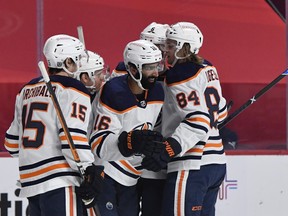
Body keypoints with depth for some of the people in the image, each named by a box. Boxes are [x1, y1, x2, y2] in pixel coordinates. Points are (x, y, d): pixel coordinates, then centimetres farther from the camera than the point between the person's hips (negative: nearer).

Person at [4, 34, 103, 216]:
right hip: (59, 181, -9)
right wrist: (90, 172, -16)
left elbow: (13, 140, 24)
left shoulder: (27, 90, 20)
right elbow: (72, 137, -17)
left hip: (31, 180, 9)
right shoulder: (72, 90, -5)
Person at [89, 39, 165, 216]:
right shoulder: (113, 94, -22)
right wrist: (130, 141, -41)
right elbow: (99, 145, -28)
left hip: (130, 179, 8)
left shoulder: (157, 92, 1)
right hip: (105, 176, -7)